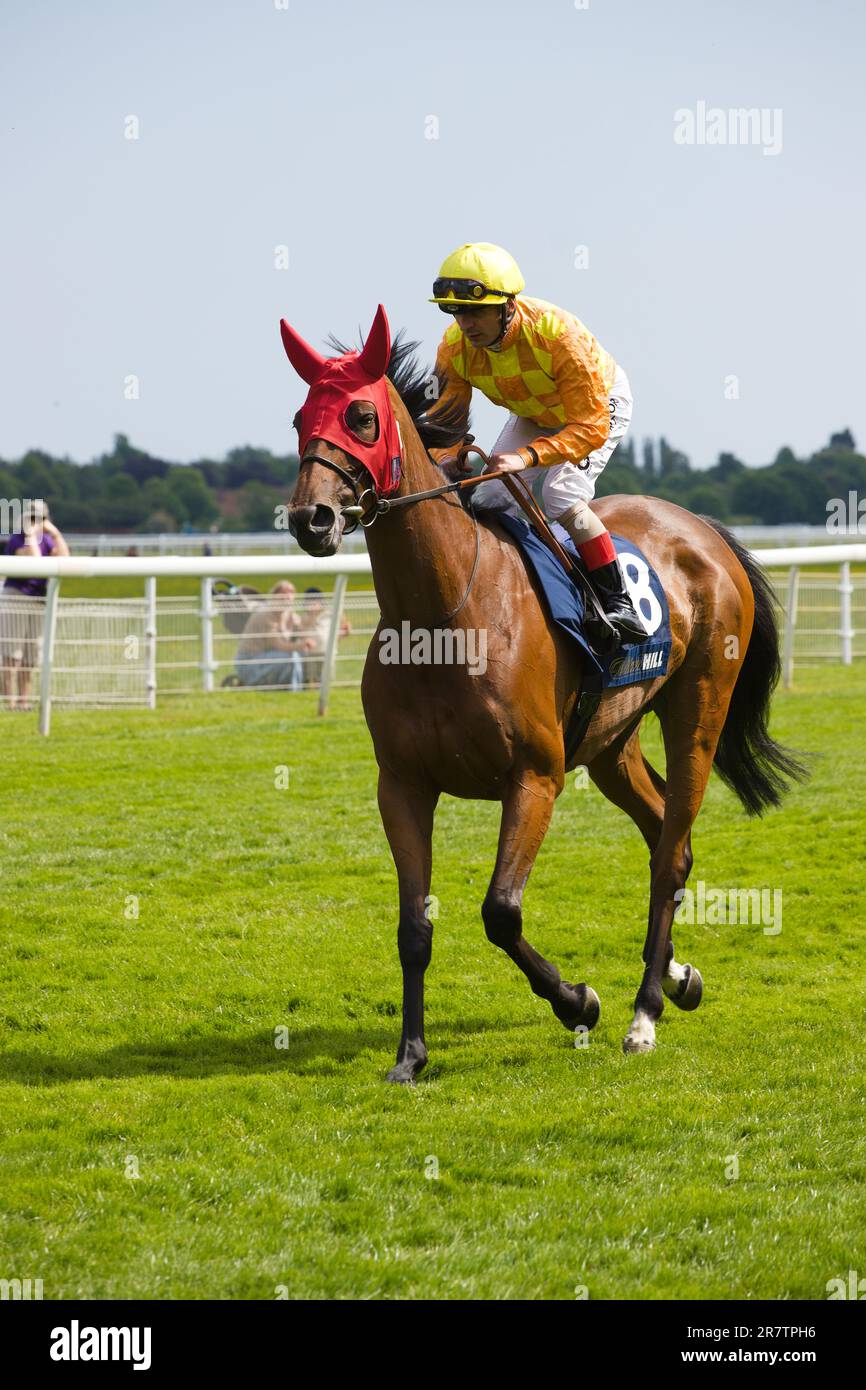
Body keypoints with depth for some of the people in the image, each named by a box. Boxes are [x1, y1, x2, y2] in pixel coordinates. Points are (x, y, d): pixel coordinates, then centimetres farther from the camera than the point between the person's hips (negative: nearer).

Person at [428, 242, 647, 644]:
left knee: (560, 497, -26)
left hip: (601, 404, -6)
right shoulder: (455, 347, -25)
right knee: (489, 503, -6)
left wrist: (528, 456, -55)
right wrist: (445, 457, -41)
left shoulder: (558, 334, -41)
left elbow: (590, 427, -41)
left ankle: (620, 606, -20)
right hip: (533, 414, 6)